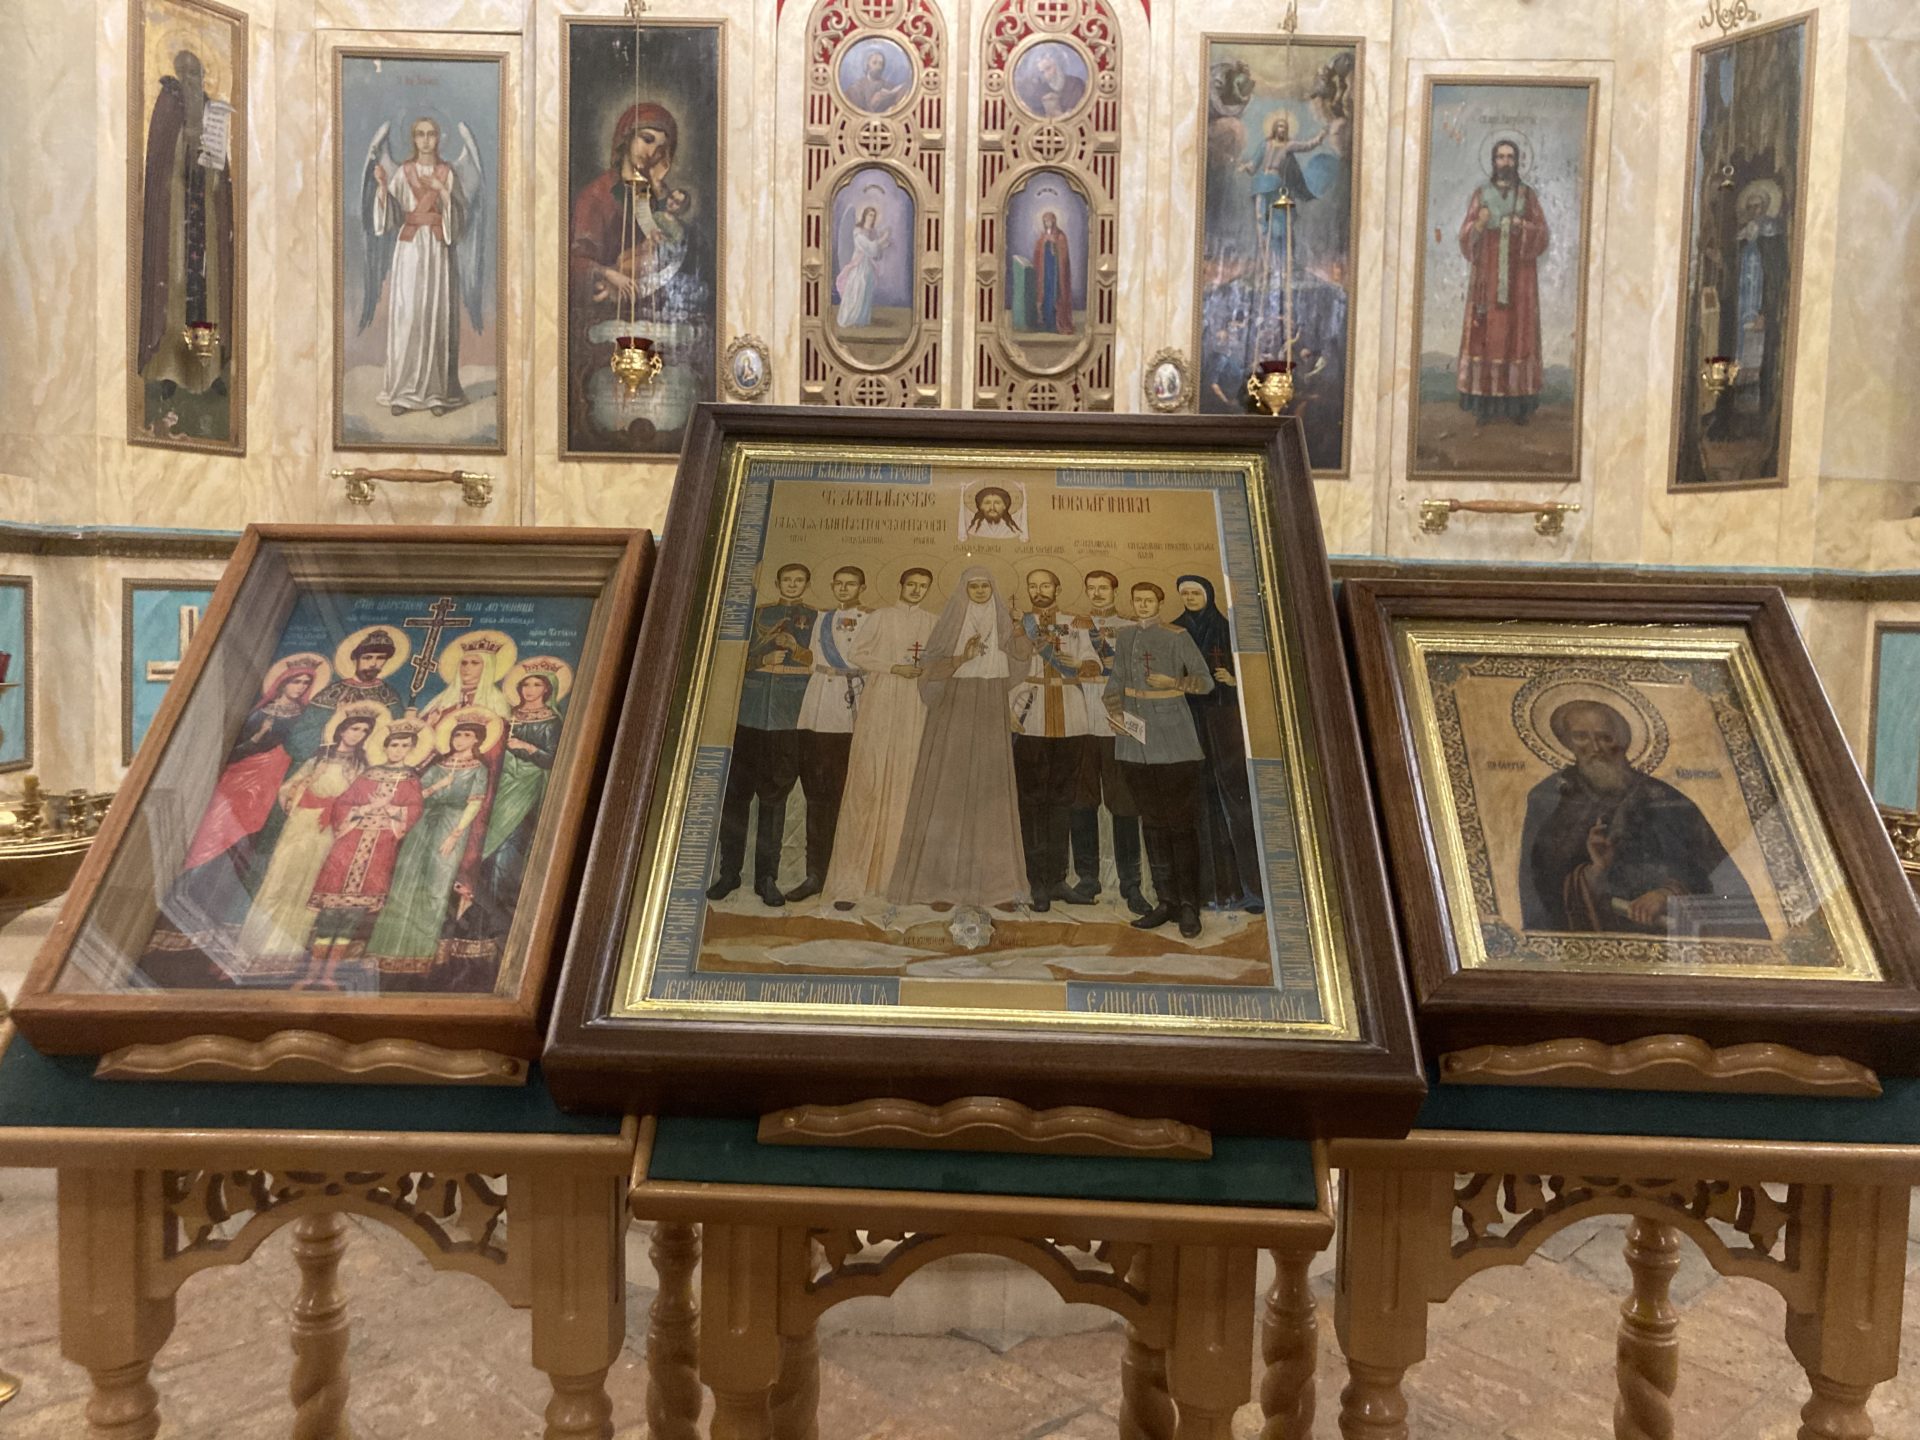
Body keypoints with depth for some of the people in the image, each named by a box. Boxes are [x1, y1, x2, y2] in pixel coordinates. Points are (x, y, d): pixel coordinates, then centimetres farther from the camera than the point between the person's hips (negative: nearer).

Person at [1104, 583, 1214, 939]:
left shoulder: (1177, 637, -2)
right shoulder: (1126, 636, 12)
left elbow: (1205, 680, -1)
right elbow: (1116, 680, 13)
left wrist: (1174, 682, -17)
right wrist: (1114, 711, -4)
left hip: (1172, 736, -5)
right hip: (1135, 735, 5)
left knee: (1180, 821, -6)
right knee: (1152, 821, 8)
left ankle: (1189, 906, -1)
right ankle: (1166, 901, 15)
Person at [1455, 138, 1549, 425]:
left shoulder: (1528, 195, 6)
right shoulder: (1480, 193, 6)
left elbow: (1543, 237, 2)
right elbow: (1466, 237, 0)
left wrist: (1524, 227, -18)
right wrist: (1478, 224, -21)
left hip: (1518, 277, 0)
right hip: (1488, 276, 0)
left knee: (1518, 334, -2)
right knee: (1485, 335, -4)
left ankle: (1518, 403, 1)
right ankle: (1484, 402, -1)